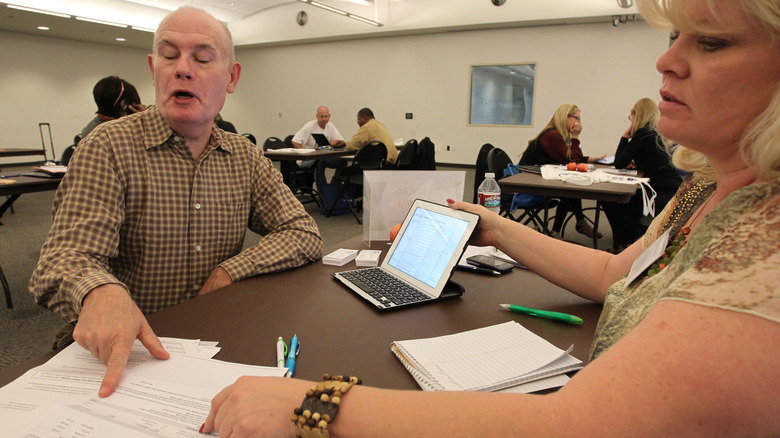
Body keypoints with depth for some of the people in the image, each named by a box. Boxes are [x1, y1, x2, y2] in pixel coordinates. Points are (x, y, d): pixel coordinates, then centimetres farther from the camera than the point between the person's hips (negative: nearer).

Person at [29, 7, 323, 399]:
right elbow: (65, 257, -16)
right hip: (128, 352, -1)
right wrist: (100, 292, -40)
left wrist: (230, 270, -13)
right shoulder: (109, 147, -8)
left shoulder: (245, 156, 5)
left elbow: (305, 235, 1)